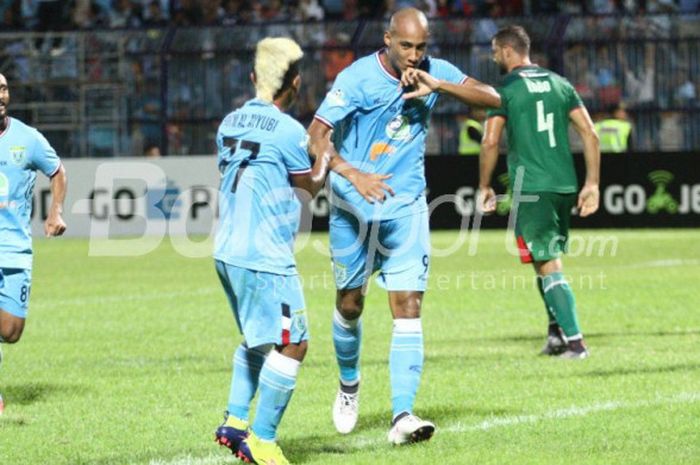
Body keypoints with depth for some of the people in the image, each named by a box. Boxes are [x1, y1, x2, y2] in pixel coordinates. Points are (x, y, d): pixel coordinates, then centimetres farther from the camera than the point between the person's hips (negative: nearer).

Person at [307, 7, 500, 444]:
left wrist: (438, 85, -21)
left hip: (406, 207, 2)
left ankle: (403, 415, -15)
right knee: (350, 304, 11)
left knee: (409, 307, -10)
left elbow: (493, 98, -8)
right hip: (354, 206, -2)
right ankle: (349, 384, 40)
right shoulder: (357, 78, -16)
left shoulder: (434, 72, -3)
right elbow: (316, 135, -22)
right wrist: (352, 173, -37)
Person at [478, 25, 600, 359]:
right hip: (565, 185, 6)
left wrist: (484, 187, 2)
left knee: (549, 266, -5)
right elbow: (590, 134, 7)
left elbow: (490, 141, -10)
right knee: (548, 262, 21)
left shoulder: (506, 89, -4)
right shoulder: (559, 84, 12)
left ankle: (574, 341, -11)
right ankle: (557, 332, 17)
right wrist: (592, 184, 8)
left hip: (531, 188, -6)